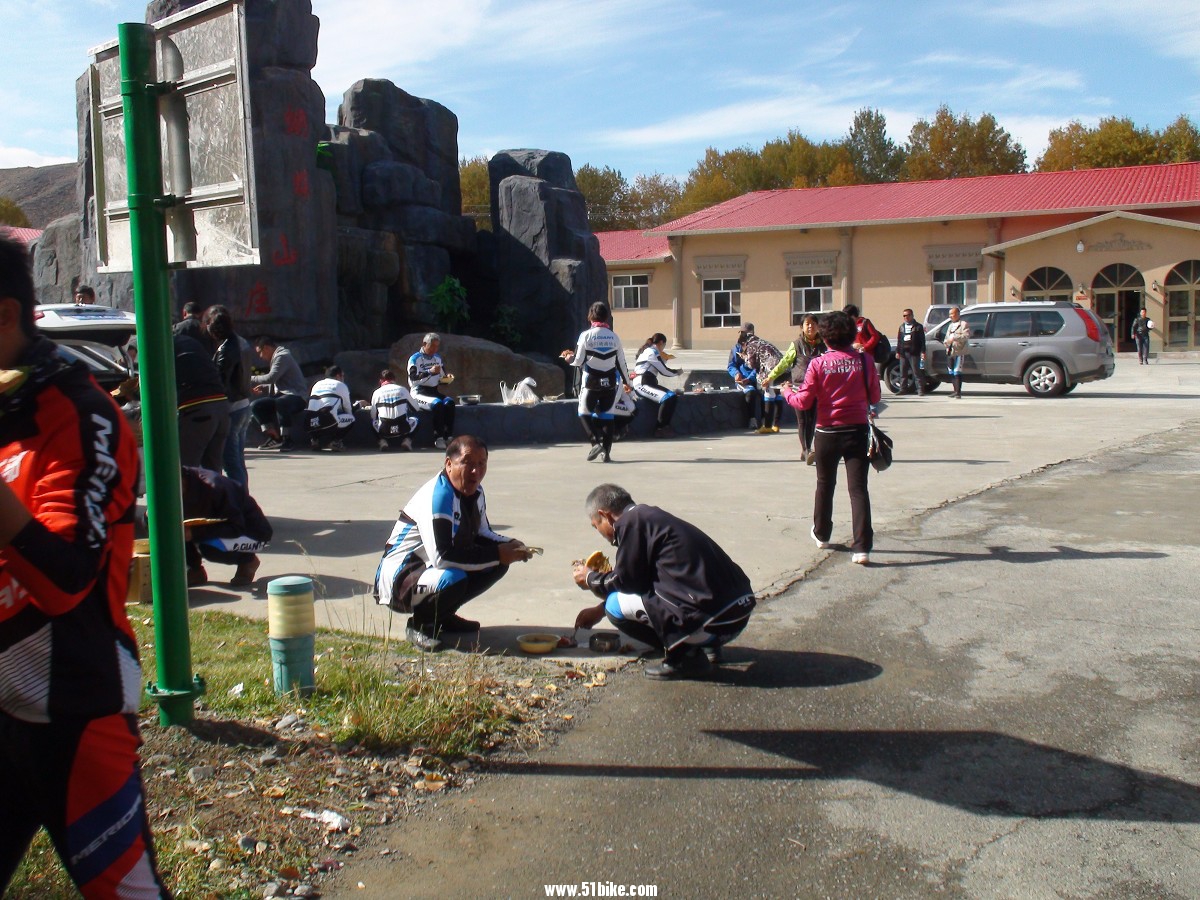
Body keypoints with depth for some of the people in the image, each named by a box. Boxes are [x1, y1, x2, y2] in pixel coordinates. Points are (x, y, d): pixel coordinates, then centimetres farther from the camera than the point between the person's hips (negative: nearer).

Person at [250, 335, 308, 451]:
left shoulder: (282, 356, -10)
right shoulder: (276, 357, 22)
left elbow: (271, 377, -21)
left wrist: (252, 379, -9)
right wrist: (264, 388, 10)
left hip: (297, 397, -11)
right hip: (282, 395, 11)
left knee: (280, 403, -41)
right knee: (255, 406, -1)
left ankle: (287, 440, -33)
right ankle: (275, 437, -8)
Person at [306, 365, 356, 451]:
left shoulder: (317, 384, 28)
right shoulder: (341, 385, 15)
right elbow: (348, 409, 19)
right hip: (330, 421, -5)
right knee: (350, 419, 20)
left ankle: (315, 439, 13)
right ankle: (335, 441, 3)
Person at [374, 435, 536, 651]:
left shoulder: (475, 491, 2)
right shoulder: (436, 496, -26)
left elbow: (481, 535, 15)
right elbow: (442, 556, -34)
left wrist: (509, 545, -8)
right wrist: (497, 554, -27)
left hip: (434, 568, 9)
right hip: (398, 578, -9)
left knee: (498, 565, -1)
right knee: (453, 579, -36)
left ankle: (443, 616, 11)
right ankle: (419, 624, -6)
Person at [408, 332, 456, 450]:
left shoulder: (437, 359, 17)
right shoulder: (415, 359, -3)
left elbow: (441, 380, 23)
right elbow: (414, 379, -16)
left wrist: (448, 378, 0)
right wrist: (430, 372, -27)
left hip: (434, 391, 5)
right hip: (418, 393, -5)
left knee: (449, 402, -25)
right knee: (437, 404, -33)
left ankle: (448, 437, -26)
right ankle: (438, 438, -28)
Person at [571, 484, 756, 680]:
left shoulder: (631, 522, -9)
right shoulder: (652, 516, 19)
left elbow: (625, 582, -4)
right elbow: (639, 580, 31)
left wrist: (590, 579, 16)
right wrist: (599, 609, 38)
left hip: (711, 618, -10)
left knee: (616, 606, -2)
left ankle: (684, 657, 0)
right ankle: (707, 646, 19)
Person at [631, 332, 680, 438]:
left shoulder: (647, 350, 23)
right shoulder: (652, 352, -7)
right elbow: (664, 371, -8)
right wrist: (677, 372, 9)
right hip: (642, 384, -10)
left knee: (673, 396, 2)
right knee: (668, 398, -25)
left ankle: (665, 427, -2)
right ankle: (660, 429, -17)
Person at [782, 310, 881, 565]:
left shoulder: (818, 364, -8)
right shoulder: (864, 360, -5)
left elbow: (804, 402, -7)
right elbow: (874, 397, 3)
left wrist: (788, 392, 13)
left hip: (828, 433, 0)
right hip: (857, 431, 0)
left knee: (825, 484, 20)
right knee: (858, 489, -1)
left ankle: (822, 534, 36)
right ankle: (862, 548, -8)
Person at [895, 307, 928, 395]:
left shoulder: (918, 326, 2)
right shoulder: (902, 326, 18)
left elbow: (922, 340, -3)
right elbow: (899, 340, 18)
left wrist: (923, 352, -10)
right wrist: (897, 351, 11)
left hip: (914, 353, -5)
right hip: (903, 353, 5)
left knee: (916, 372, -7)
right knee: (902, 372, 6)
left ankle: (920, 390, -8)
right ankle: (902, 389, 13)